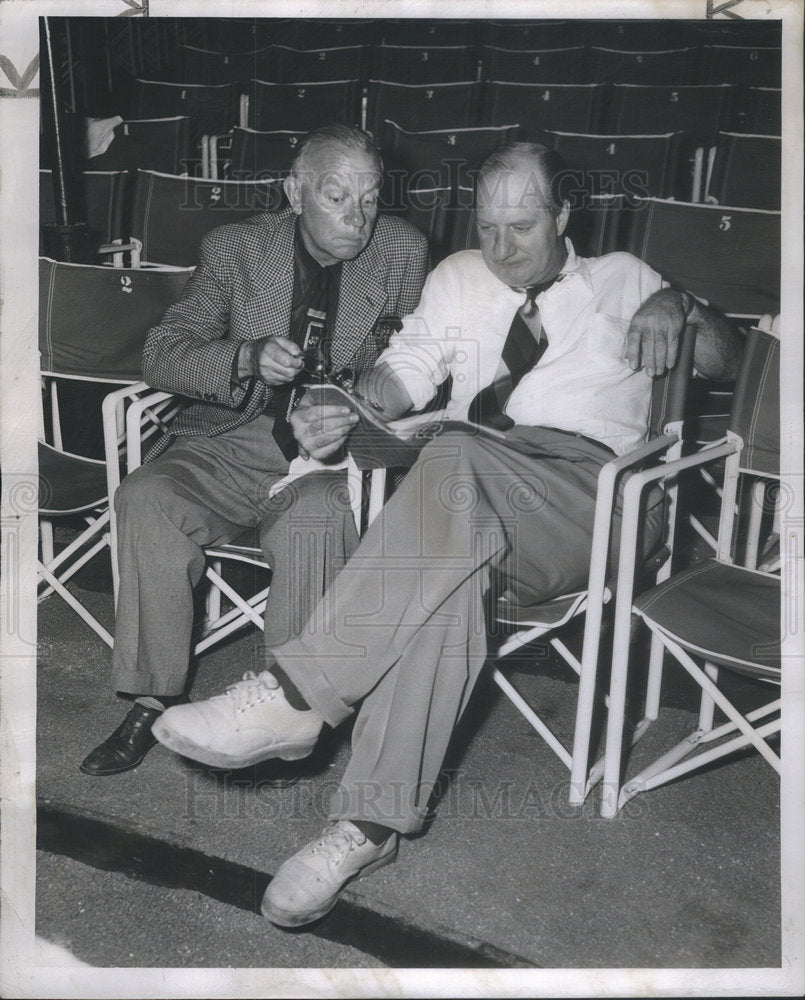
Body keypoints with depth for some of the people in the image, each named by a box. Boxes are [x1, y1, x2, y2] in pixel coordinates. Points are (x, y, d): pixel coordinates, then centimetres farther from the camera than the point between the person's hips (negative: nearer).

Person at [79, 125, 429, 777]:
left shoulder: (403, 253, 4)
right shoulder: (235, 248, 4)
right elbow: (162, 356, -1)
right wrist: (249, 357, -20)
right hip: (228, 442, 2)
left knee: (313, 519, -35)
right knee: (146, 499, -26)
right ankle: (154, 700, -13)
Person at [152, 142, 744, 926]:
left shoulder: (620, 278, 23)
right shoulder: (459, 278, 28)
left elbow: (727, 364, 20)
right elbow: (407, 370, 15)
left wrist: (678, 307, -3)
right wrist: (348, 410, -8)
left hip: (585, 491, -2)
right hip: (473, 489, 2)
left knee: (455, 463, -37)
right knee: (452, 564, -37)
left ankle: (295, 694, -39)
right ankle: (372, 823, -36)